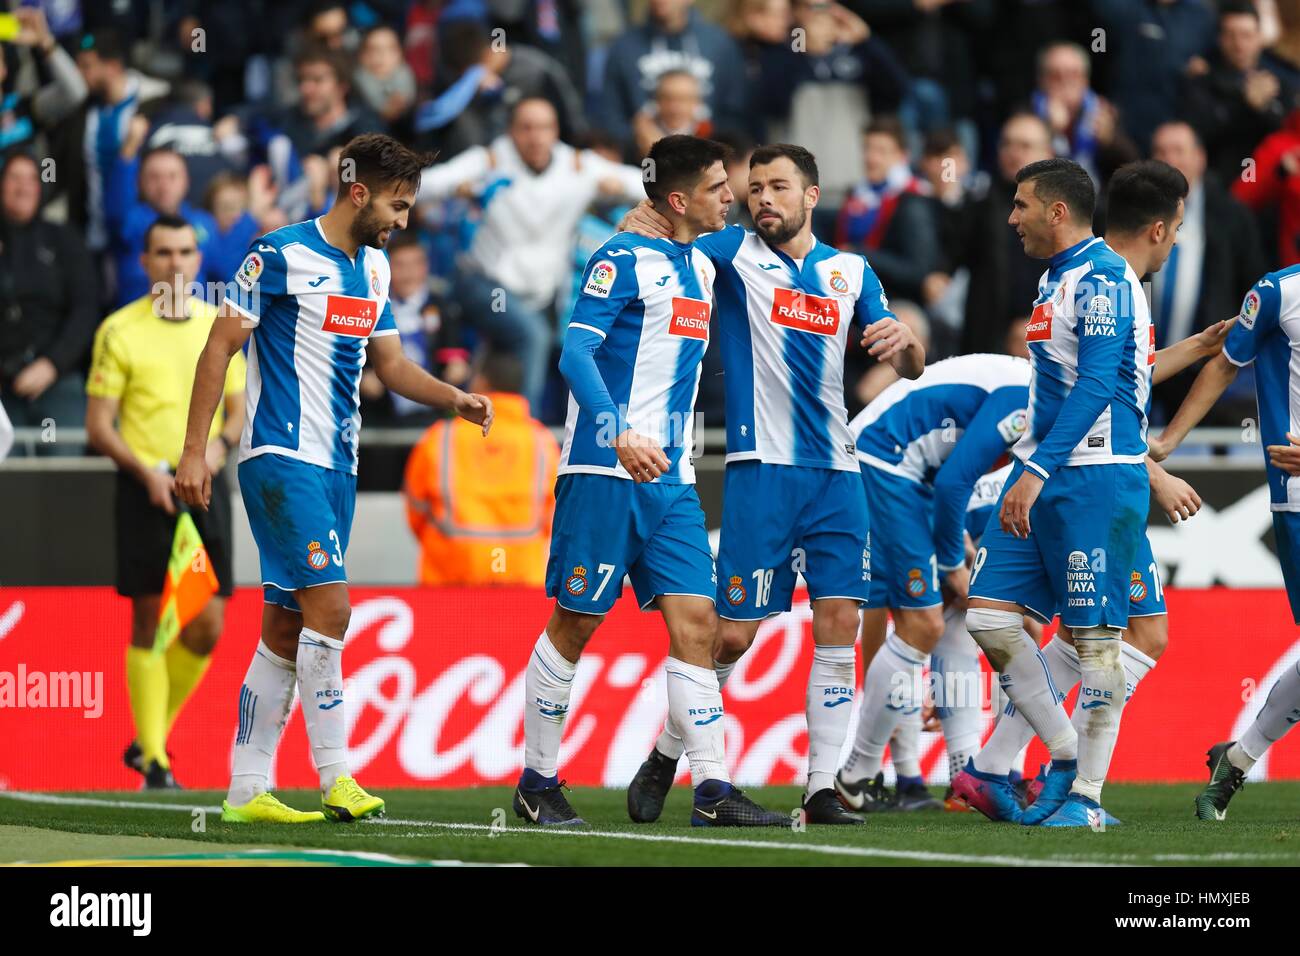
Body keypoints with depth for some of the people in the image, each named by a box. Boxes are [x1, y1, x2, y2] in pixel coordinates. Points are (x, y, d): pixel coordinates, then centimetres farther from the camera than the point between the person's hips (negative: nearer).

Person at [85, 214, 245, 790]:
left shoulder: (221, 325, 9)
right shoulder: (120, 331, -1)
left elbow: (237, 408, 15)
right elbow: (98, 426, -2)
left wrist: (219, 443, -7)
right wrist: (145, 471, -16)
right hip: (146, 489, -3)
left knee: (207, 627, 0)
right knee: (149, 625, -3)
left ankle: (152, 736, 19)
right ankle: (153, 758, 4)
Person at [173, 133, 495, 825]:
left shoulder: (372, 266, 14)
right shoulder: (280, 255, -10)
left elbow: (389, 363, 21)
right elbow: (220, 346, -8)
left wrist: (455, 398, 3)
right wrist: (193, 451, -12)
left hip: (335, 465, 8)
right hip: (280, 457, -8)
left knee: (287, 628, 7)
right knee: (329, 606, -17)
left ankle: (246, 791, 10)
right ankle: (335, 778, -13)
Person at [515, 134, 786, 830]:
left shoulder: (703, 267, 16)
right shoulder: (624, 260, -8)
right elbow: (575, 353, -16)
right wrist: (620, 434, -28)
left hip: (671, 478, 7)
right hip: (606, 471, -7)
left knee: (695, 621, -2)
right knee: (575, 623, -1)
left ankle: (712, 791, -5)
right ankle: (536, 783, 9)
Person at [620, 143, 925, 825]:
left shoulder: (850, 272, 14)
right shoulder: (735, 252, 5)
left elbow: (910, 369, 15)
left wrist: (903, 341, -7)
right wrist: (638, 223, -24)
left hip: (836, 470, 3)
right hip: (760, 469, -3)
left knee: (838, 624, -5)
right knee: (735, 632, -4)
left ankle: (822, 789, -1)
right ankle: (665, 756, 16)